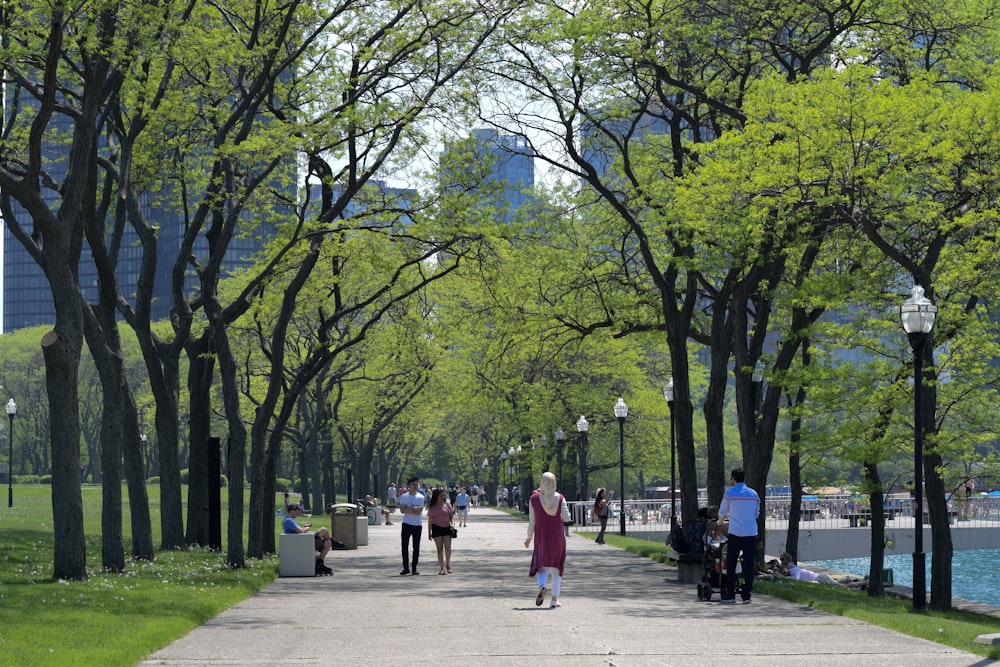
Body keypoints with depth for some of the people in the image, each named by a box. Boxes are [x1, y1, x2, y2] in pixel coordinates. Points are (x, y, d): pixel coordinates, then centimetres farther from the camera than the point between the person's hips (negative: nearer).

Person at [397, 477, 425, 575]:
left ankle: (414, 568, 10)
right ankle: (406, 568, 3)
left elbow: (419, 511, -11)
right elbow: (402, 510, -9)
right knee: (405, 546, -3)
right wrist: (414, 509, -15)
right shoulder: (404, 496, 4)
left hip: (417, 525, 0)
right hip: (406, 524, 0)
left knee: (416, 547, 3)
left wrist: (408, 509, -13)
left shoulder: (421, 497, 1)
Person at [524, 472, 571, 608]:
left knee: (542, 566, 8)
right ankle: (554, 599, 7)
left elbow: (531, 521, -3)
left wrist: (529, 538, 6)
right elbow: (566, 518, -8)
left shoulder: (534, 499, -4)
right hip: (557, 536, 1)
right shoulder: (560, 498, -3)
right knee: (556, 568, 11)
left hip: (541, 537, -1)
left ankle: (542, 586, -24)